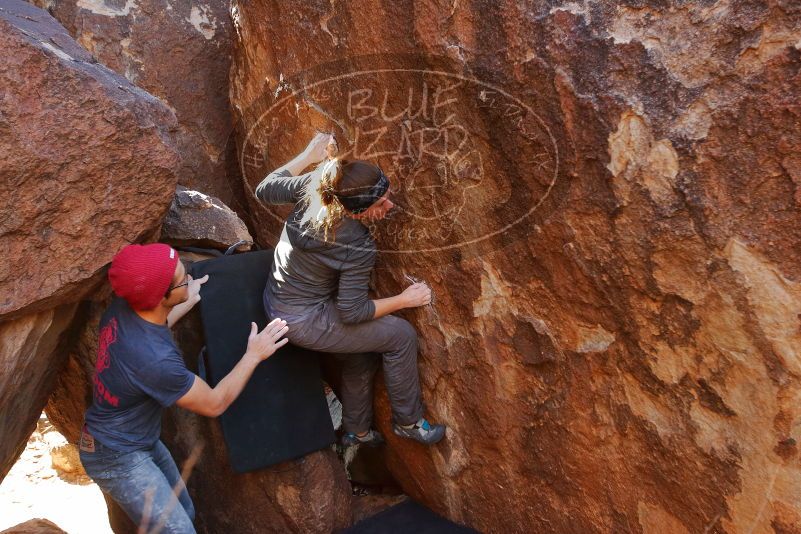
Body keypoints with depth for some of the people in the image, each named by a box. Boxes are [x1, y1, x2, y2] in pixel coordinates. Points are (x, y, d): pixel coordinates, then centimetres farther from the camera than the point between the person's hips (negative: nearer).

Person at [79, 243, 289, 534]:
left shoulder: (122, 309, -14)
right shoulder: (155, 360, -36)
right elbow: (214, 404, -19)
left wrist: (189, 302, 17)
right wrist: (254, 355, -13)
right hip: (118, 459, -9)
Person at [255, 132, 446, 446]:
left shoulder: (315, 186, -15)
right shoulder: (359, 248, -30)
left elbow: (264, 190, 1)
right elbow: (351, 313, -21)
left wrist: (308, 156, 5)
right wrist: (404, 300, -12)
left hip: (277, 303, 9)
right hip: (303, 323, -8)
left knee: (362, 357, 24)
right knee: (401, 336, -3)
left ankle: (357, 431, 44)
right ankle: (408, 422, 15)